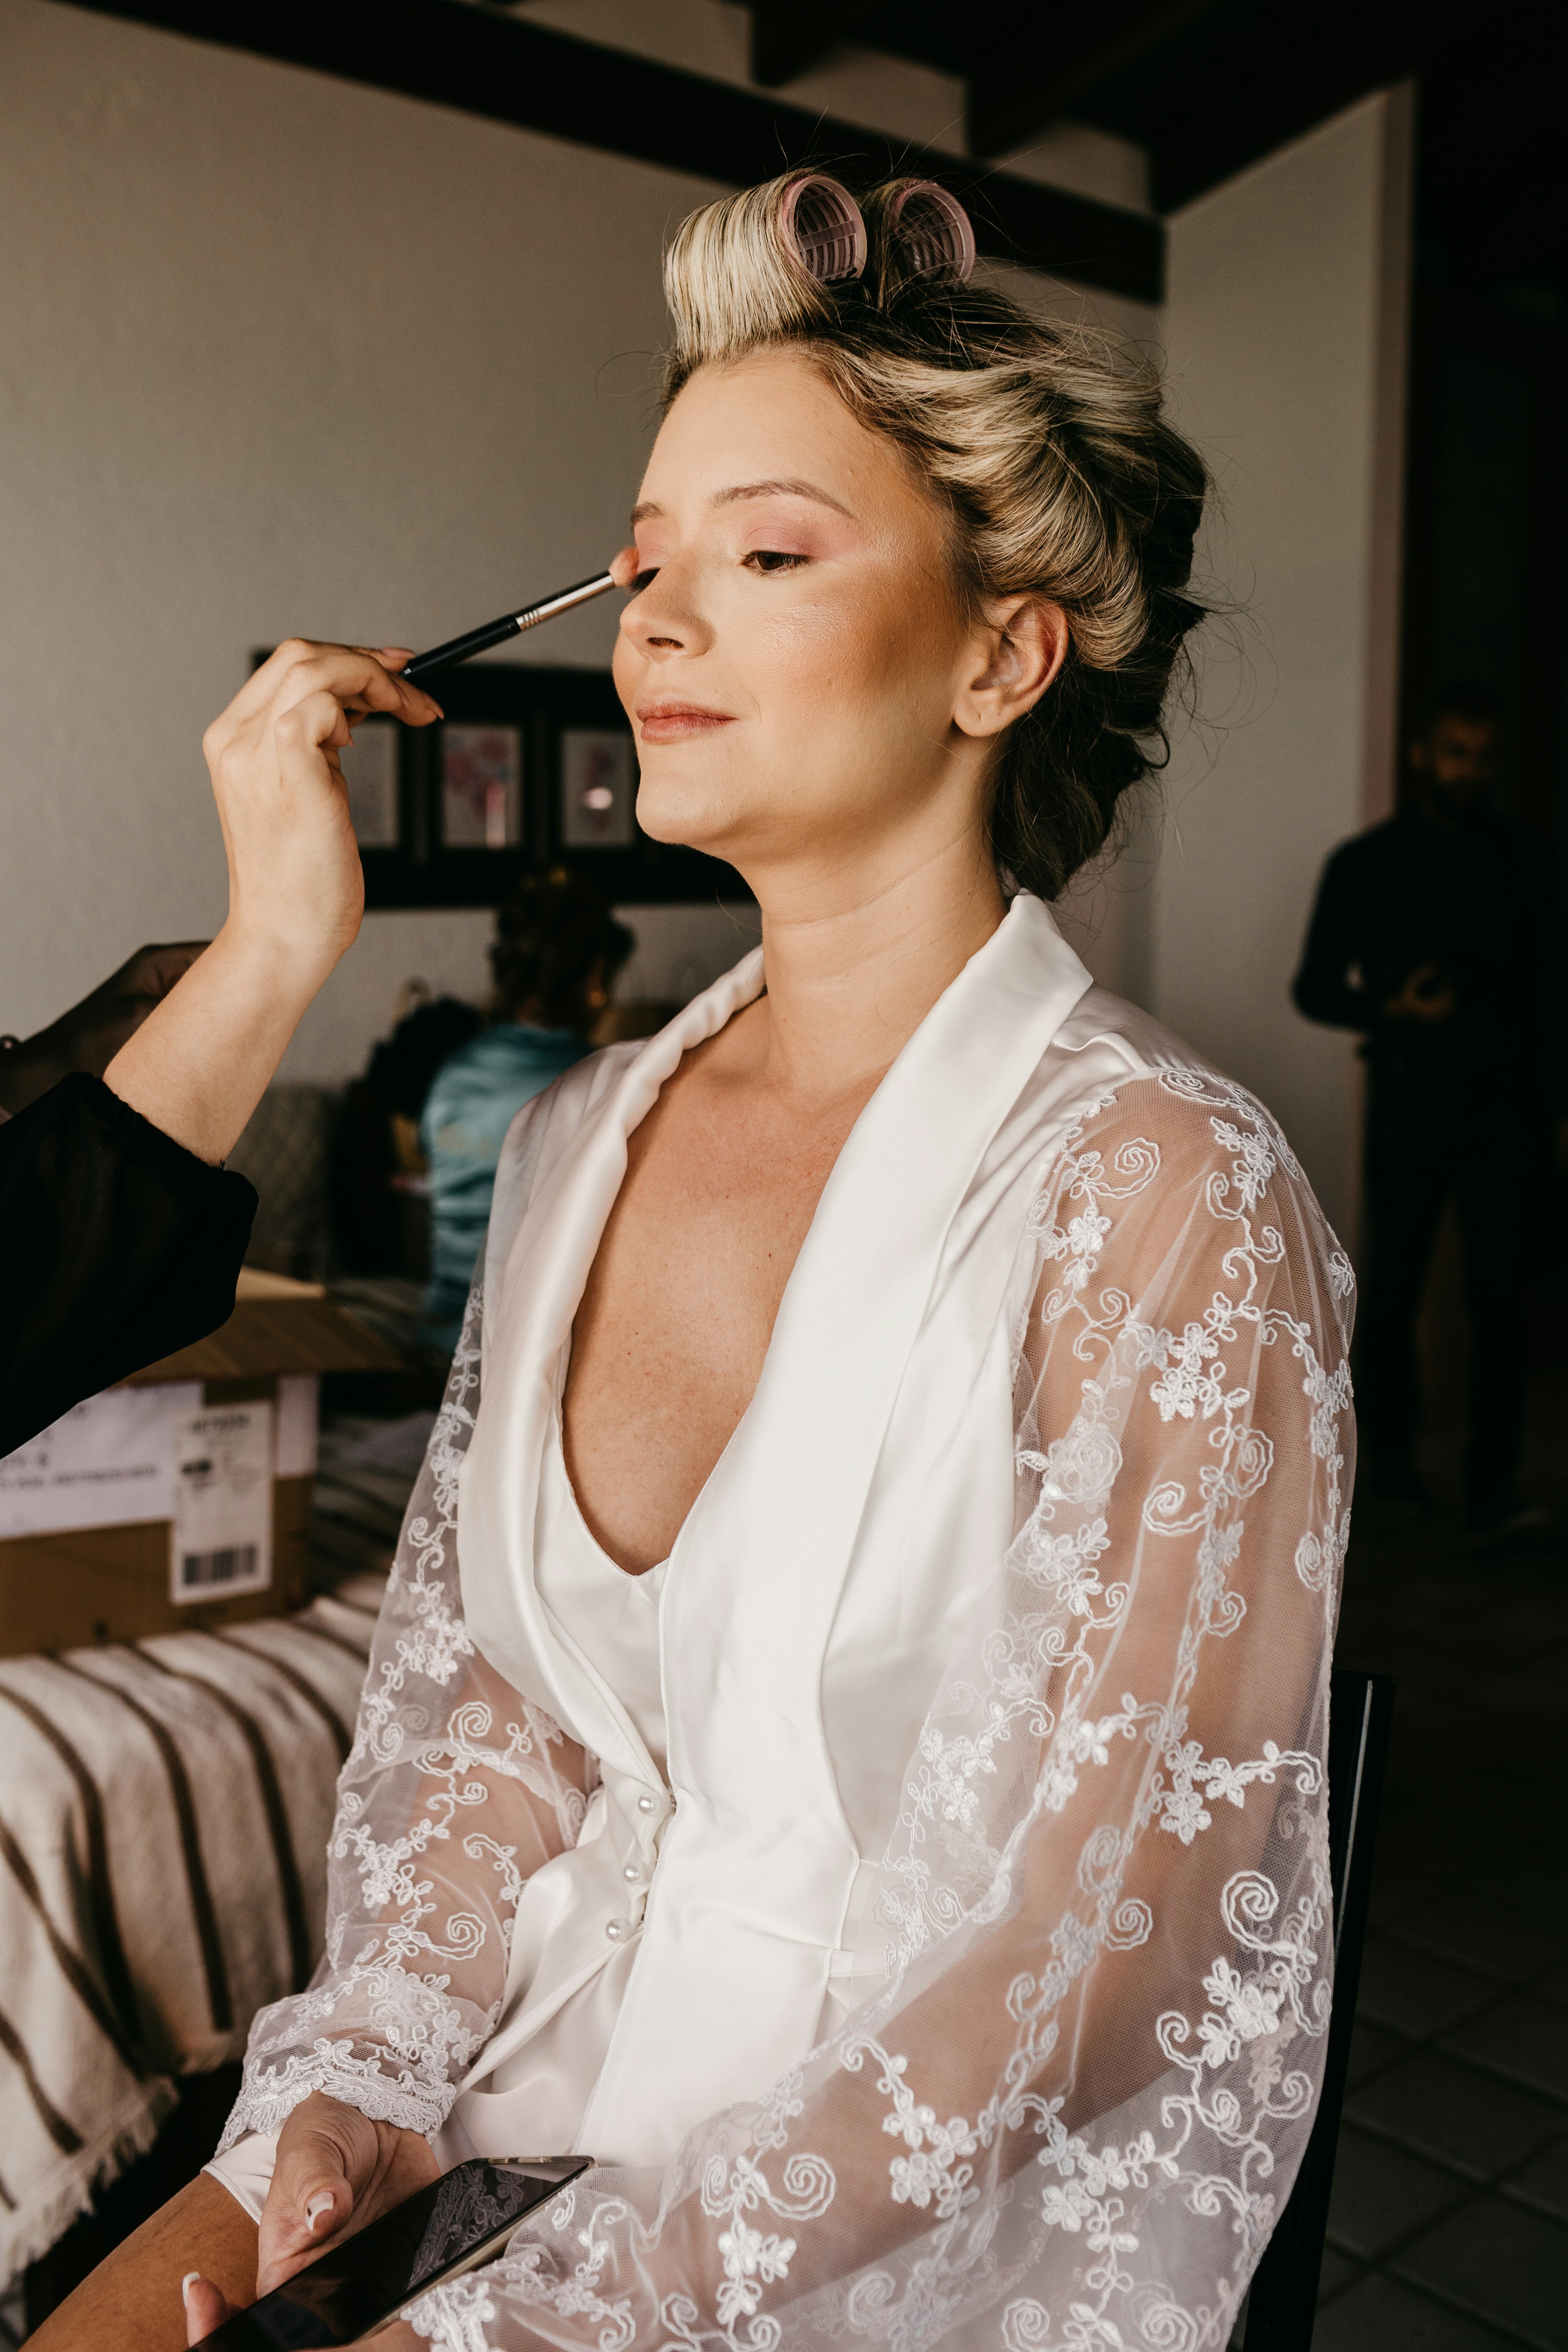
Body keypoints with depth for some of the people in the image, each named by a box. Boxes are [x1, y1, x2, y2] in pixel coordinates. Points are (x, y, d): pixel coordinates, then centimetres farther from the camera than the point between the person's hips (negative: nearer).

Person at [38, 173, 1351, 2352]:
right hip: (558, 2121, 4)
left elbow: (1052, 1973, -17)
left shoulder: (1156, 1197, -19)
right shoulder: (587, 1134, 0)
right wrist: (294, 2153, -8)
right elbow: (478, 1704, 4)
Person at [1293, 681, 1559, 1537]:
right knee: (1394, 1287, 6)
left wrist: (1541, 1111, 11)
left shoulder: (1521, 862, 11)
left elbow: (1541, 994, 14)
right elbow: (1315, 987, 3)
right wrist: (1394, 1008, -15)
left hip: (1499, 1104, 1)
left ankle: (1493, 1489, -6)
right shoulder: (1367, 863, 3)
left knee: (1500, 1296, -7)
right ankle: (1391, 1455, 24)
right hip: (1410, 1101, -1)